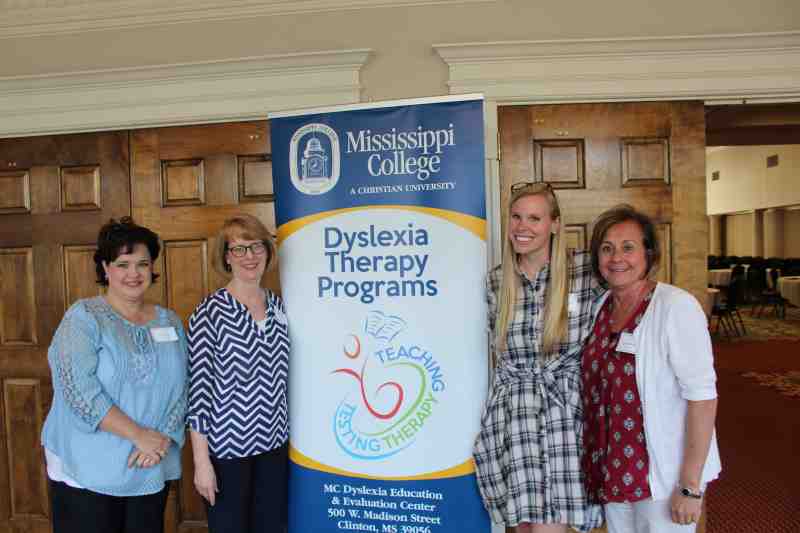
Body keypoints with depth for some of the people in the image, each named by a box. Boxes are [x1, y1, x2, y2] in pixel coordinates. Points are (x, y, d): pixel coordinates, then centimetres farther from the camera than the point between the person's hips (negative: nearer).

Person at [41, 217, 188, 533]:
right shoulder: (83, 317, -7)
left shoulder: (170, 322, 6)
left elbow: (182, 390, 3)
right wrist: (139, 435, -20)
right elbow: (79, 390, -18)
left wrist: (163, 438, -13)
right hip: (86, 472, -4)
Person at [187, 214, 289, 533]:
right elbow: (198, 389, -13)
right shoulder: (211, 312, -13)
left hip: (274, 442, 5)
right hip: (226, 446, -5)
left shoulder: (279, 306, 4)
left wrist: (289, 433, 13)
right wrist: (201, 460, -13)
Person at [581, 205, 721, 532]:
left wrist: (691, 486, -19)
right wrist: (601, 467, 10)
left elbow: (703, 396, -19)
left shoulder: (676, 307, -18)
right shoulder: (602, 307, 1)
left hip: (663, 475, -6)